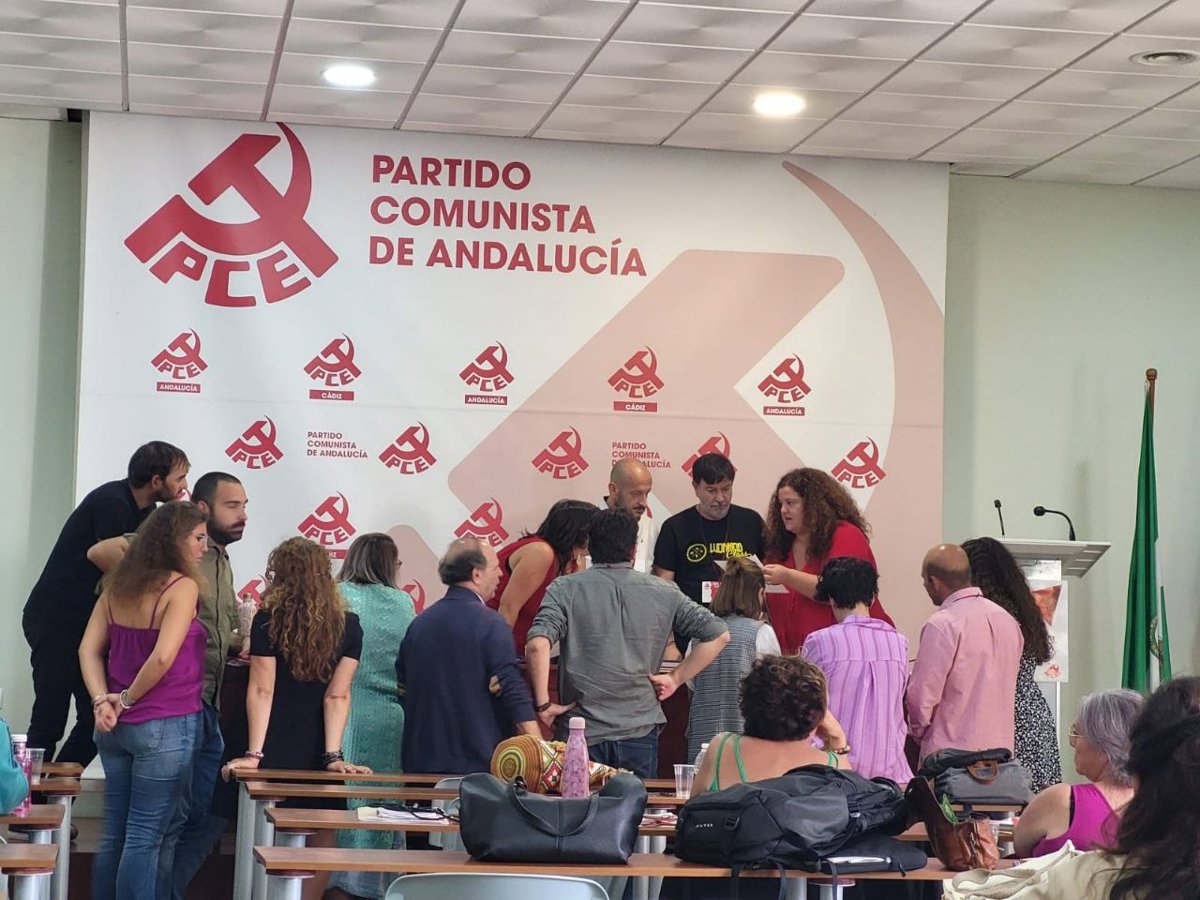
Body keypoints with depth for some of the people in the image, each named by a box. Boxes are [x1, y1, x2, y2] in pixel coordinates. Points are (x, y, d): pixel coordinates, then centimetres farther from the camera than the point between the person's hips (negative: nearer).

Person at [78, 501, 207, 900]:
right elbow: (163, 657, -22)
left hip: (116, 727, 7)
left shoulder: (119, 585, 9)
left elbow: (89, 650, 6)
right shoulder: (182, 587, -13)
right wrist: (128, 699, -8)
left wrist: (102, 702, -2)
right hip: (166, 727, -7)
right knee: (148, 838, -1)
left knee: (114, 834, 14)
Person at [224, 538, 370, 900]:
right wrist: (334, 756, -8)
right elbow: (337, 696, -5)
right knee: (318, 844, 8)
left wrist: (254, 754, -9)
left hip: (277, 751, -1)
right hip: (318, 753, 1)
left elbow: (261, 691, -8)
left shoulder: (268, 620, -5)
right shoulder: (348, 626, 0)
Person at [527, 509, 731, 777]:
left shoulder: (565, 590, -2)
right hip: (640, 732, 1)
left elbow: (537, 644, -18)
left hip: (582, 733, -1)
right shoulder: (663, 593, 4)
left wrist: (543, 704, -9)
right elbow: (719, 634, 4)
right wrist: (675, 679, 6)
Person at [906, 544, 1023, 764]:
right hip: (1001, 748, 7)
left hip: (951, 754, -7)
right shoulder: (1007, 620, 10)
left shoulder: (943, 625, -14)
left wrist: (917, 730, 5)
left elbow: (922, 696, -12)